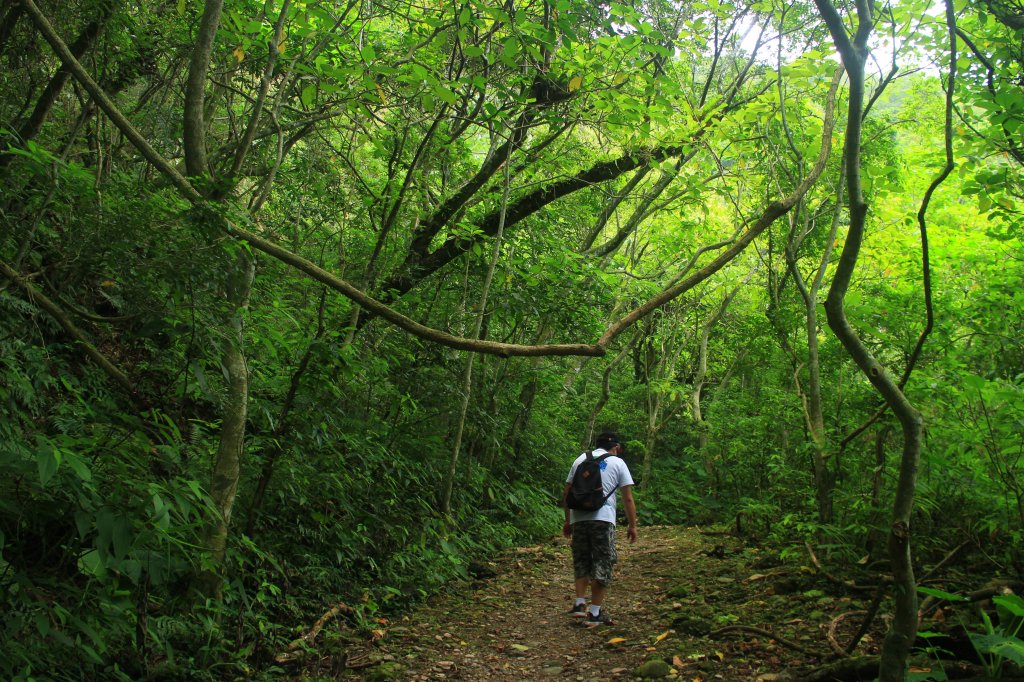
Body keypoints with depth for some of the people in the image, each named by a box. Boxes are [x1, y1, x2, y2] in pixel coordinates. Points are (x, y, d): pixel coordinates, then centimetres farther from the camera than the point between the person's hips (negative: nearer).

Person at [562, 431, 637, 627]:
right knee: (602, 565, 4)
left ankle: (579, 604, 9)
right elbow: (628, 499, 2)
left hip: (578, 518, 3)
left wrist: (567, 521, 21)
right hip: (603, 520, -3)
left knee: (581, 562, 16)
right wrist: (632, 526, 8)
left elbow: (566, 494, 13)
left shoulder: (580, 459, 15)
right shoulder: (617, 463, 6)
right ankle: (595, 613, 3)